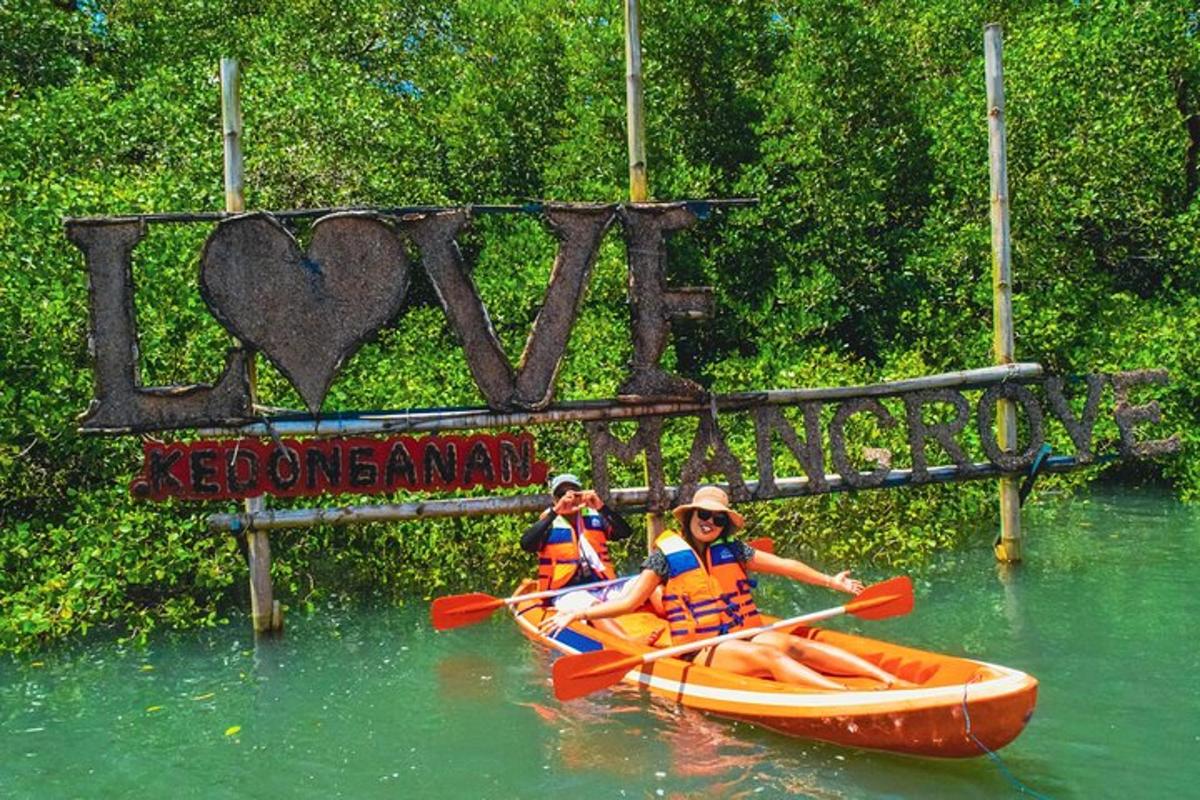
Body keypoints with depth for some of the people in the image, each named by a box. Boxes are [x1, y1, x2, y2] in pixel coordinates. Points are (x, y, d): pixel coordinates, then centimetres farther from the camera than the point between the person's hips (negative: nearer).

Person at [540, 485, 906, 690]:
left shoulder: (732, 550, 10)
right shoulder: (667, 554, -1)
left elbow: (784, 565, 14)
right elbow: (630, 601, -1)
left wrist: (830, 581, 14)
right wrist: (578, 613, -11)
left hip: (744, 635, 4)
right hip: (700, 651, -4)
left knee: (795, 646, -24)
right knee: (768, 656, -30)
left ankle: (888, 678, -37)